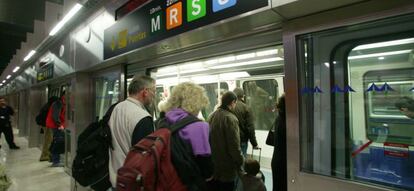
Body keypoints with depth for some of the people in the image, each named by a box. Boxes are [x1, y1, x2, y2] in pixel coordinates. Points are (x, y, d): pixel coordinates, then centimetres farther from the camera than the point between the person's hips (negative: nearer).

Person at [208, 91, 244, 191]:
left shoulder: (211, 116, 2)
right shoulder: (230, 118, -22)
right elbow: (234, 146, -22)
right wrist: (241, 162, -8)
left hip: (213, 165, 7)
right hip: (226, 167, -7)